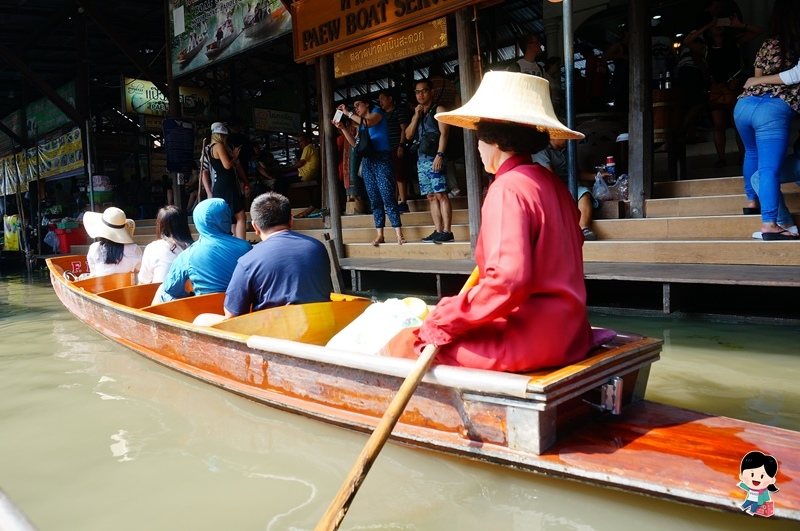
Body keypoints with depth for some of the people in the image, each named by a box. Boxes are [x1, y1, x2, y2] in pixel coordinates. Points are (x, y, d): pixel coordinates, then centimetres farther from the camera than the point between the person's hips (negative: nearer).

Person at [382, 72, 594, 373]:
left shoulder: (508, 188, -15)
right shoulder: (553, 184, 11)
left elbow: (507, 281, -27)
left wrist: (443, 319, -17)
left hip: (528, 339, -9)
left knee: (405, 344, -3)